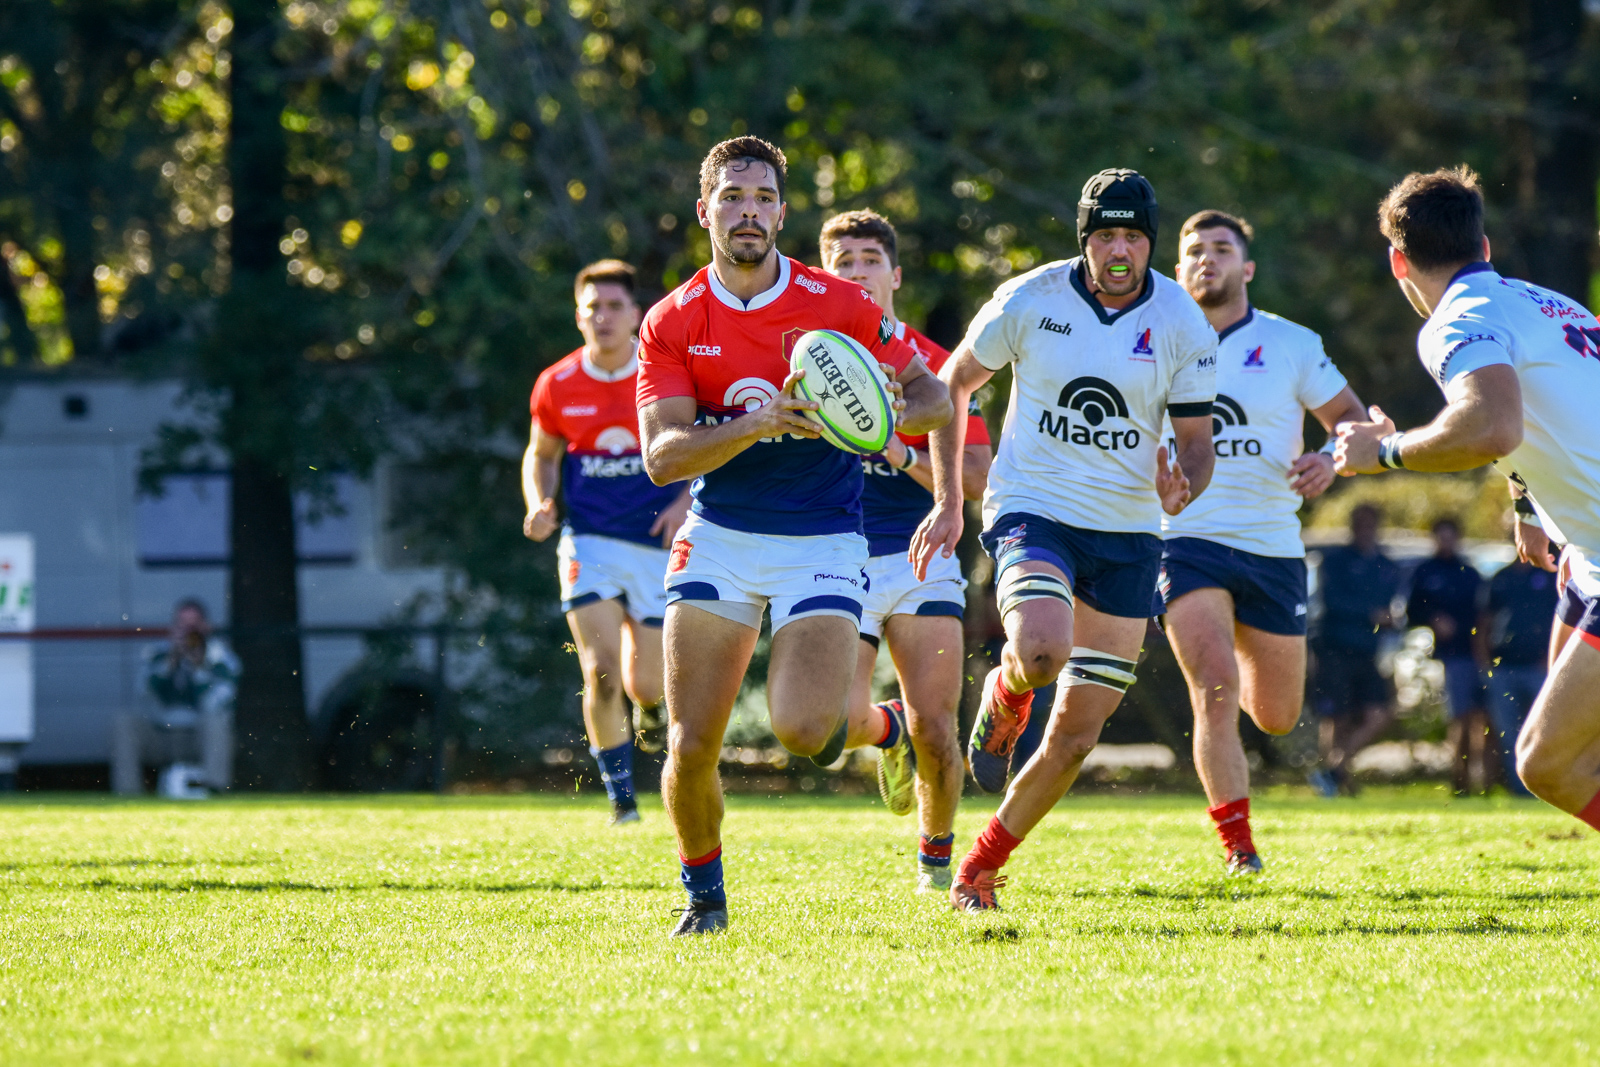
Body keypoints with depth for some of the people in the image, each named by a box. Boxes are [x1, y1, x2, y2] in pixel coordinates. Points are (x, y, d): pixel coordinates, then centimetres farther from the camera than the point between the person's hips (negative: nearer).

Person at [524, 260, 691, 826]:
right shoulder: (557, 385, -2)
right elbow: (541, 454, 15)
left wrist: (686, 502, -12)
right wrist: (540, 503, -5)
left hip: (658, 545, 0)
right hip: (589, 541, 0)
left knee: (644, 684, 2)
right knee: (601, 673, -16)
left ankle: (650, 703, 42)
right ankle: (620, 797, 0)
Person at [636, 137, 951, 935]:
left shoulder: (840, 305, -7)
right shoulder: (671, 324, -3)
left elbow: (935, 398, 1)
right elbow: (661, 456, -12)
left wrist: (889, 410, -23)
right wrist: (760, 423, -27)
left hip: (821, 541, -2)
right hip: (719, 539, 2)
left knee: (800, 732, -18)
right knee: (691, 747, -7)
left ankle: (863, 717, 20)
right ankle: (703, 896, 20)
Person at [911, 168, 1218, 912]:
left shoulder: (1184, 327, -4)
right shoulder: (1028, 301, -7)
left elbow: (1196, 439, 4)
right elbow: (954, 383, 7)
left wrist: (1183, 489, -20)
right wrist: (947, 501, 2)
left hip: (1127, 533, 2)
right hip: (1032, 511, -2)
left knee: (1076, 737, 1)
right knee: (1041, 650, -34)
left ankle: (981, 866, 21)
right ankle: (1005, 697, 5)